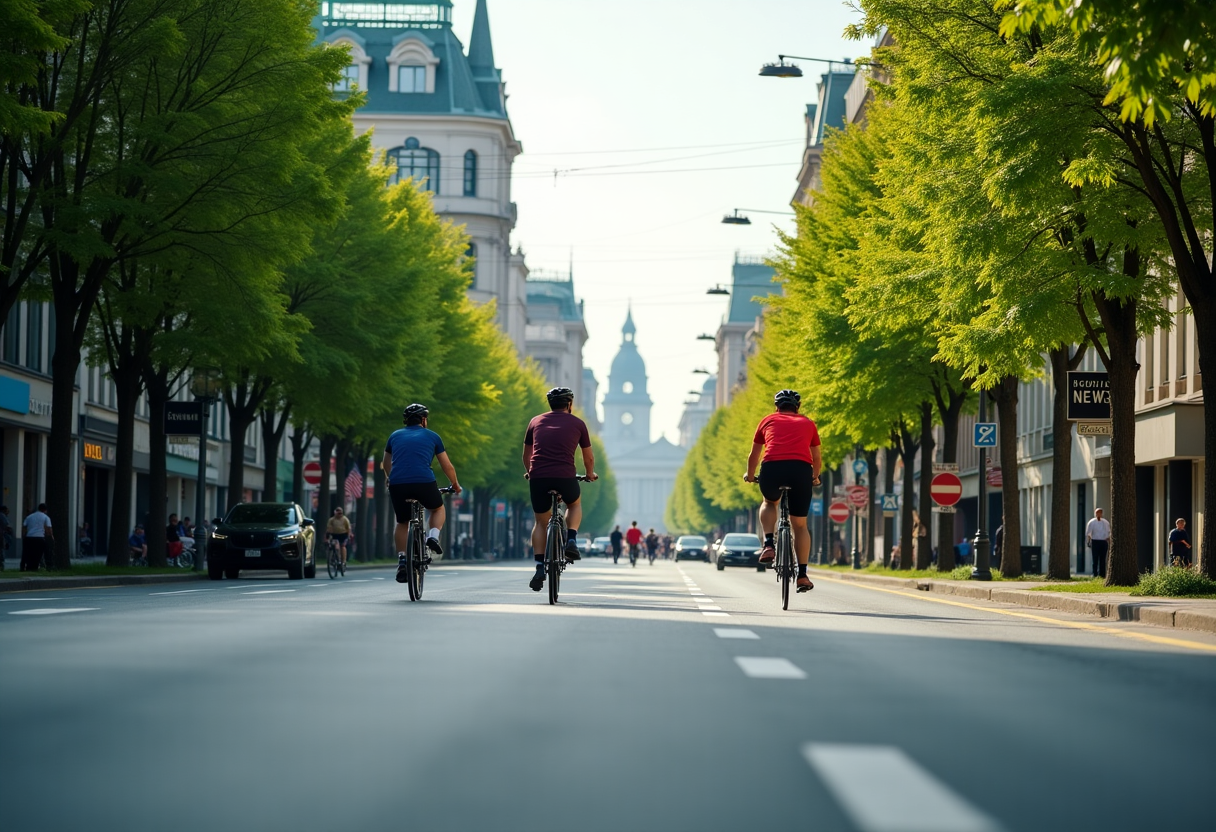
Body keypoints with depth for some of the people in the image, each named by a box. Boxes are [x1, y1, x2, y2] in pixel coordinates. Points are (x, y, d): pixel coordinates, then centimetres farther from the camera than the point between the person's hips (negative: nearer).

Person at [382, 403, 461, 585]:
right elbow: (447, 466, 20)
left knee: (402, 523, 21)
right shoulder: (432, 436, 16)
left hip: (397, 485, 2)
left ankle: (402, 561, 7)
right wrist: (455, 485, 36)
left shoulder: (395, 435, 22)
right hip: (424, 482, -2)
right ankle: (433, 536, 1)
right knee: (438, 509, 27)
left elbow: (386, 464, 36)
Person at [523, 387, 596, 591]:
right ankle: (571, 540, 7)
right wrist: (590, 475, 42)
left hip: (538, 477, 2)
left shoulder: (536, 421, 19)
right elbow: (589, 458, 22)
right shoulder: (577, 423, 13)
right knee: (575, 504, 30)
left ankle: (540, 567, 4)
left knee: (541, 523, 17)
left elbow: (526, 455, 29)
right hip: (565, 477, -1)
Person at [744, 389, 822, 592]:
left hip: (772, 468, 0)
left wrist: (750, 475, 54)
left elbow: (754, 455, 35)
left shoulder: (768, 421, 26)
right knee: (800, 525, 14)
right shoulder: (808, 424, 27)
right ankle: (802, 574, 10)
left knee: (769, 502, 32)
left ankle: (768, 544, 12)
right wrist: (815, 478, 57)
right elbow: (816, 458, 38)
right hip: (801, 469, 0)